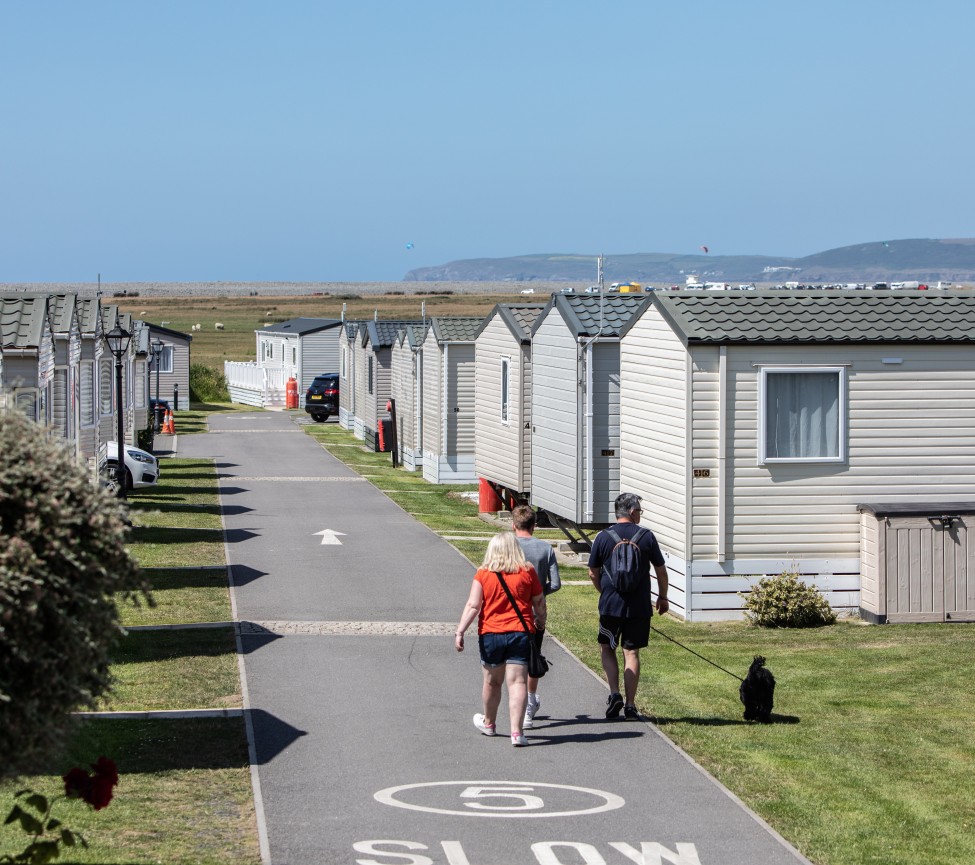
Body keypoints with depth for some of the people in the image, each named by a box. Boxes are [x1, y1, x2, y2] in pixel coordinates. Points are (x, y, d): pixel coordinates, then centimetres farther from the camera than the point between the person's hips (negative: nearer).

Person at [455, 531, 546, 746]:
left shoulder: (483, 574, -3)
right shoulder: (527, 572, -1)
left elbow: (473, 606, -9)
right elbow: (539, 602, 9)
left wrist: (460, 632, -8)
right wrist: (540, 620, 28)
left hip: (490, 634, 1)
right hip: (520, 632, -1)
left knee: (492, 681, 18)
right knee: (517, 682, -4)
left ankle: (488, 723, 39)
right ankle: (516, 732, -15)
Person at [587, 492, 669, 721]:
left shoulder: (603, 537, -3)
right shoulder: (646, 536, -3)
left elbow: (593, 574, 4)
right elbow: (661, 571, 4)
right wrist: (662, 597, 19)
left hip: (611, 605, 0)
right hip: (639, 606, 0)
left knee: (607, 648, 16)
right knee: (631, 653, 6)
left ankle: (614, 694, 0)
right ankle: (630, 705, 6)